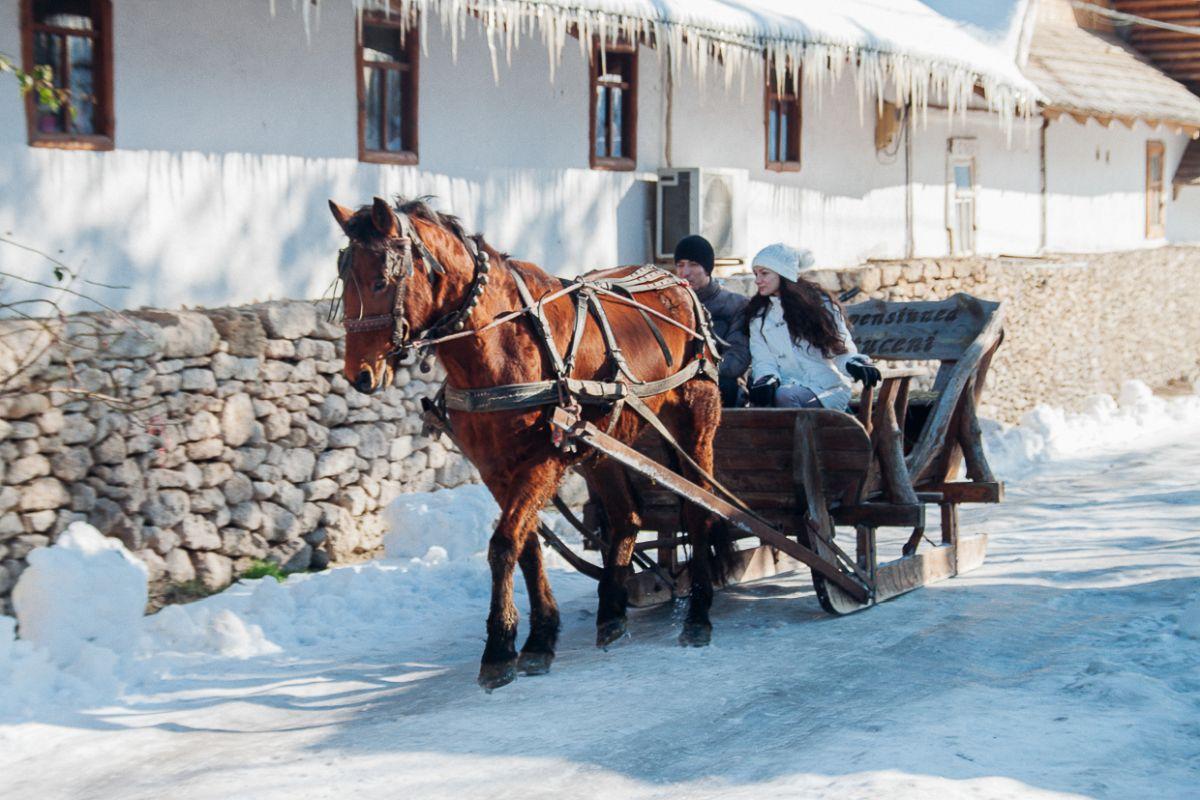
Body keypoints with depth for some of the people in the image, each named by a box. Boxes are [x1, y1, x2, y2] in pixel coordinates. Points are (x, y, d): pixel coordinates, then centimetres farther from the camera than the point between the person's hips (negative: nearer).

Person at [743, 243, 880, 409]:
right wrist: (766, 379, -18)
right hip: (788, 386, 2)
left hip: (828, 389, -2)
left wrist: (854, 364, -19)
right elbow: (762, 360, 5)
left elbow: (842, 347, 3)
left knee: (784, 396, -34)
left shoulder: (819, 303, 5)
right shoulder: (758, 315, 14)